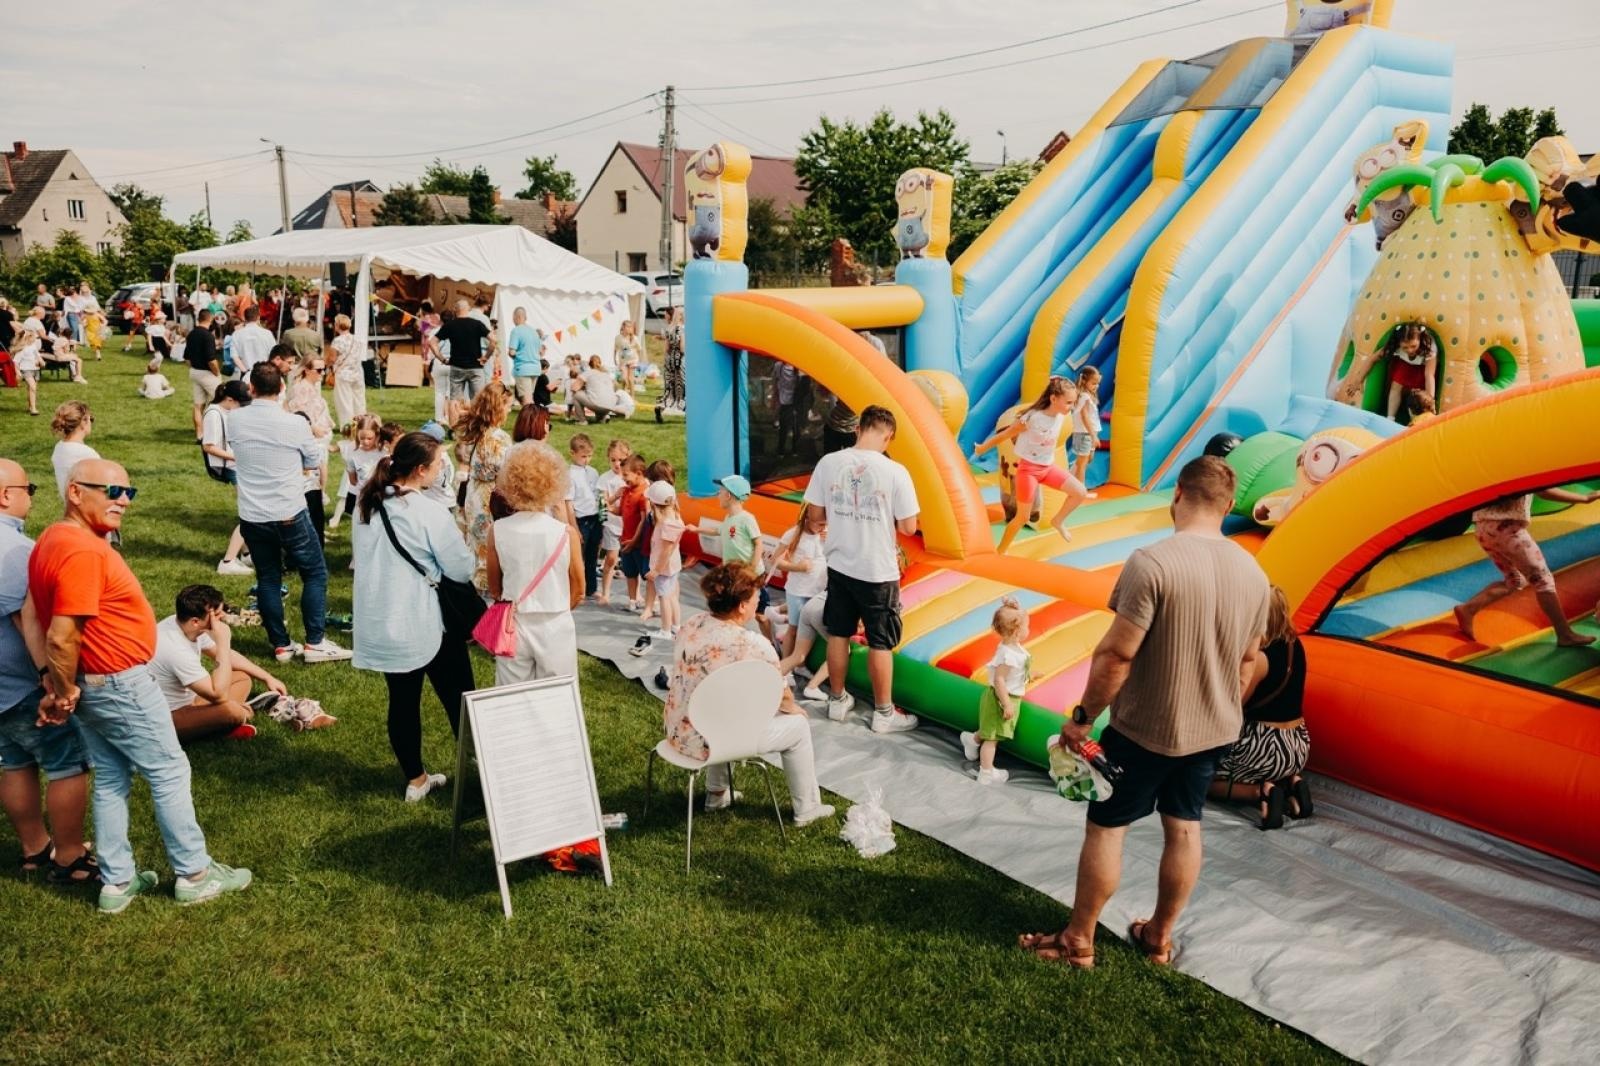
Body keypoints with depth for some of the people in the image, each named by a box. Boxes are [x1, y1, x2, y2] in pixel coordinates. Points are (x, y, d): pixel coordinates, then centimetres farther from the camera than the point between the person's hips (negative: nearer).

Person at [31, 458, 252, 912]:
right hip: (119, 686, -10)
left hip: (88, 686, 10)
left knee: (110, 780, 17)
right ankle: (195, 874, 15)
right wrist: (65, 693, -12)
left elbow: (44, 621, 13)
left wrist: (61, 688, 8)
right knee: (170, 773, 4)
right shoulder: (82, 551, -25)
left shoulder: (53, 540, 7)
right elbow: (61, 639, -27)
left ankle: (117, 882, 25)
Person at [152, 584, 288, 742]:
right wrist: (223, 641, -29)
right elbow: (219, 695, -30)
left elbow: (227, 656, 12)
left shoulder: (184, 624, -5)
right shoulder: (176, 649, -32)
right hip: (166, 720, -10)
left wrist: (267, 678, 9)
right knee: (231, 711, -32)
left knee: (242, 677, 10)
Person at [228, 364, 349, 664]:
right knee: (315, 574, 10)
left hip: (251, 517, 4)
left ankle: (281, 645, 19)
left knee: (267, 579, 13)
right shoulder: (295, 424, -15)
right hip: (289, 515, -4)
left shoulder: (234, 420, -5)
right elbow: (314, 462, 2)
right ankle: (315, 642, 11)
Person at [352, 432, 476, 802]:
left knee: (402, 700, 15)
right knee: (457, 698, 9)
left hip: (380, 622, 6)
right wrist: (468, 549, 6)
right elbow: (462, 570, -13)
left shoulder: (366, 504, 2)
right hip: (425, 625, -6)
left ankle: (415, 779, 26)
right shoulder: (430, 513, -19)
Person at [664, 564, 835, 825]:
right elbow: (782, 697, -7)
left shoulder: (691, 626, -4)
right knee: (798, 725, 14)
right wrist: (792, 708, 19)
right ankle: (807, 809, 28)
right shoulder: (755, 646, -22)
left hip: (678, 733, 6)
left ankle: (716, 794, 46)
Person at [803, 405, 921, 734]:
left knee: (838, 634, 19)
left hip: (839, 565, 4)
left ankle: (837, 700, 33)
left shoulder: (828, 463, -8)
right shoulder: (894, 471, -18)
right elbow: (909, 527, -12)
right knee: (880, 643, 10)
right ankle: (884, 713, 22)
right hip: (878, 571, -4)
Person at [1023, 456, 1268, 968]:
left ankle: (1077, 941, 20)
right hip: (1214, 731, 6)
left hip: (1144, 729, -6)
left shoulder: (1152, 562, -23)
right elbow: (1249, 658, 9)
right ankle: (1159, 937, 33)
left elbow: (1116, 654, -23)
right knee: (1184, 828, 18)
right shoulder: (1252, 572, -1)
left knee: (1105, 828, 8)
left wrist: (1082, 716, -12)